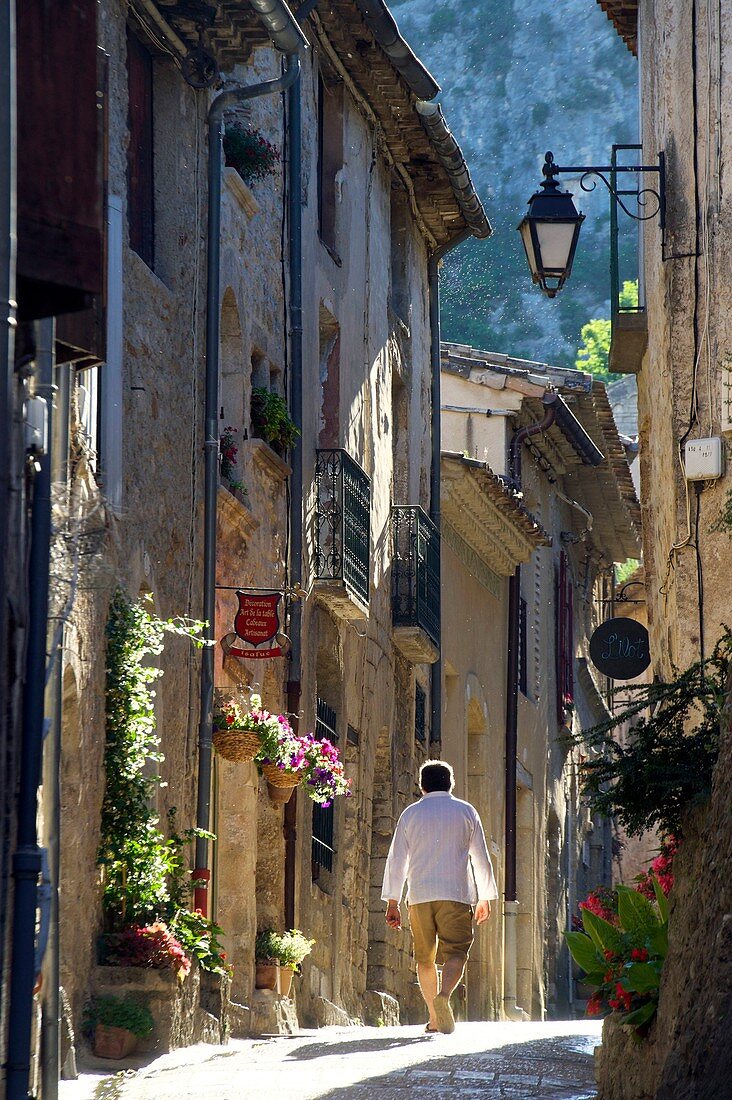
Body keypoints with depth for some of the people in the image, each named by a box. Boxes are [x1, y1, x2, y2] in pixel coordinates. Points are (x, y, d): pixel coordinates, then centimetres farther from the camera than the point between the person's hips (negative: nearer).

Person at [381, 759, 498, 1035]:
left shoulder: (411, 814, 9)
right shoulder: (466, 812, 8)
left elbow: (396, 860, 8)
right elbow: (481, 858, 10)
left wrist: (392, 902, 11)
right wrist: (485, 898, 19)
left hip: (419, 895, 2)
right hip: (456, 894, -2)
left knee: (425, 958, 12)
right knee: (455, 952, -7)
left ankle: (434, 1017, 13)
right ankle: (444, 997, -35)